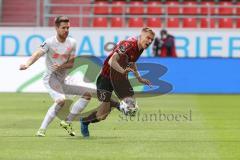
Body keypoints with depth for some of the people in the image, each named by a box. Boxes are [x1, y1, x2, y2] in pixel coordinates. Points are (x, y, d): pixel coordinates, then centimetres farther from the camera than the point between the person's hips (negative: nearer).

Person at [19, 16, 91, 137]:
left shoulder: (72, 43, 0)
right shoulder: (50, 42, -15)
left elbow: (71, 63, 2)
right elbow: (38, 54, -32)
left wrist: (61, 66, -20)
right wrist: (27, 64, -52)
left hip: (64, 78, 7)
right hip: (50, 77, -7)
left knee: (87, 94, 2)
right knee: (61, 100, -30)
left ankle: (67, 122, 11)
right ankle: (42, 129, -23)